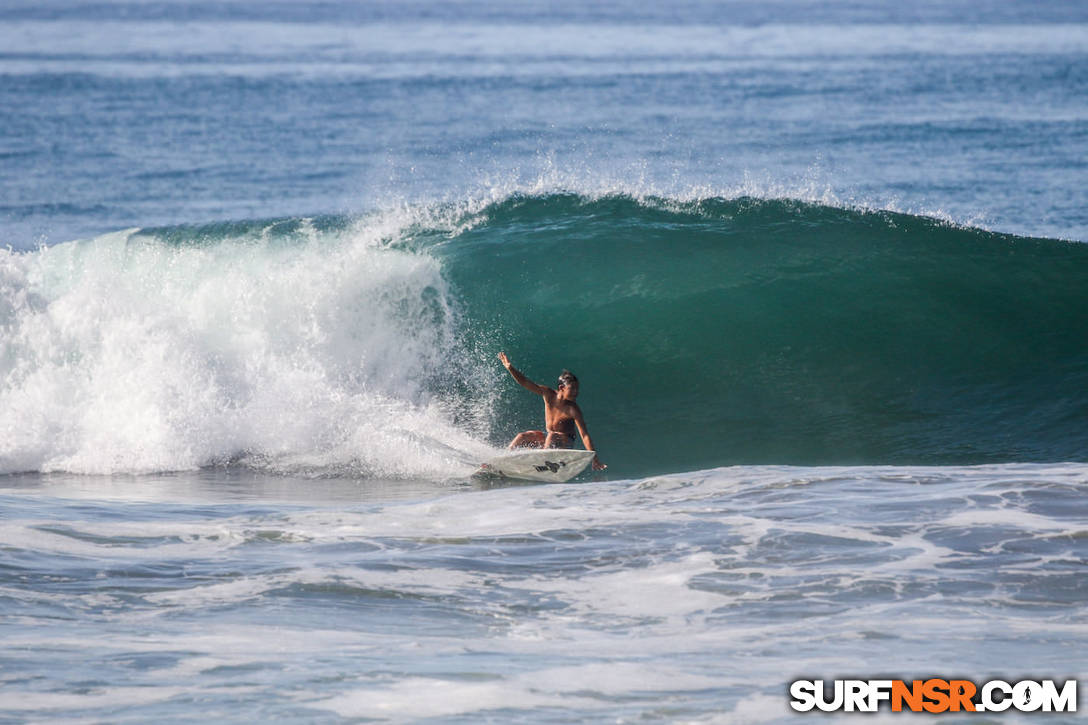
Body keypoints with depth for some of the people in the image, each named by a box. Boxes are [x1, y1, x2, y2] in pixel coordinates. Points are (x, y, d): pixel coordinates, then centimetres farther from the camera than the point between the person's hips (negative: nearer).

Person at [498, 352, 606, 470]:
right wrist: (510, 368, -23)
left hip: (565, 443, -5)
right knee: (522, 437, -8)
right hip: (547, 436, 5)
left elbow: (584, 435, -25)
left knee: (552, 437, -35)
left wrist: (594, 458, -30)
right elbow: (524, 383, -10)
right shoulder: (549, 395, -12)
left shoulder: (573, 410, -23)